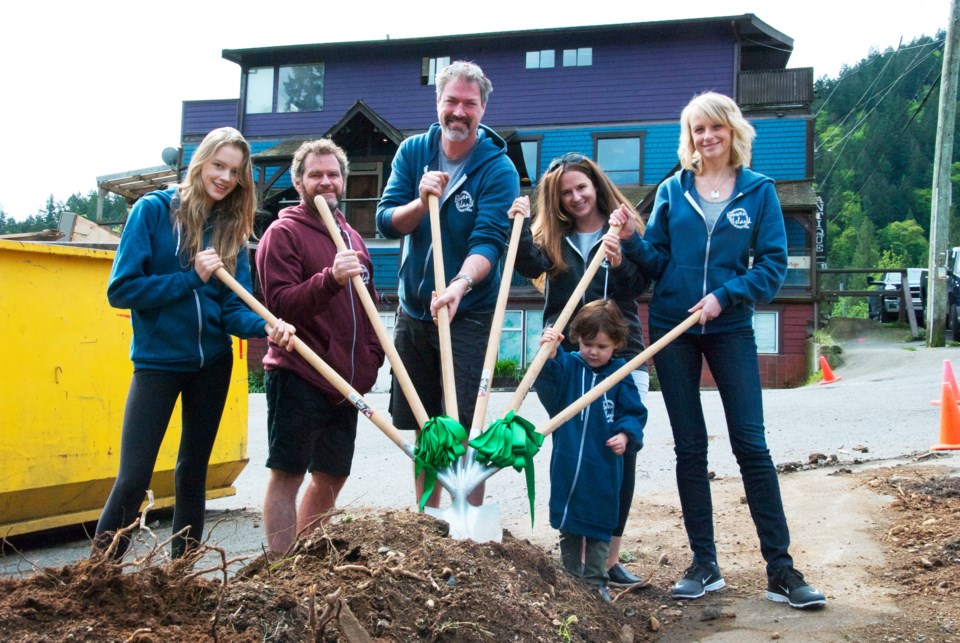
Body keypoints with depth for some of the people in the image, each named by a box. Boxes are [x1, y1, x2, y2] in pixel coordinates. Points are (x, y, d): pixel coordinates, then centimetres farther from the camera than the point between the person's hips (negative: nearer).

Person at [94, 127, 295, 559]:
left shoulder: (231, 228, 3)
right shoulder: (153, 210, -7)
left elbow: (233, 308, -5)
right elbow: (121, 289, -13)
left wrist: (265, 326, -25)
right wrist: (191, 278, -18)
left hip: (212, 364, 4)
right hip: (158, 361, -4)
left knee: (193, 469, 13)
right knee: (133, 478, -8)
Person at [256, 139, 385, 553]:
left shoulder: (352, 238, 18)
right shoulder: (283, 233, -4)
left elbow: (368, 305, 24)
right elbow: (280, 304, -15)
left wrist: (372, 356, 10)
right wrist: (330, 278, -30)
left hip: (346, 380, 8)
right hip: (298, 377, -7)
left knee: (332, 476, 14)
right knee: (287, 473, -3)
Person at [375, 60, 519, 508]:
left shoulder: (498, 168, -11)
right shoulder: (412, 152, 2)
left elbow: (488, 241, -21)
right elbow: (386, 223, -3)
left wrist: (461, 285, -39)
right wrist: (420, 202, -23)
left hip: (468, 315, -4)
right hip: (412, 310, 5)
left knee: (463, 427, -8)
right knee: (423, 426, 14)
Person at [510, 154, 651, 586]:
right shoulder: (551, 237, 9)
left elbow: (639, 287, -2)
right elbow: (530, 266, -11)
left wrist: (619, 264, -19)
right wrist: (520, 226, -23)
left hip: (621, 355, 0)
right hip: (566, 356, 1)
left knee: (621, 453, -1)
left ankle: (610, 557, 9)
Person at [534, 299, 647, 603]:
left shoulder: (620, 375, 0)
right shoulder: (567, 366, 0)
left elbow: (634, 413, 2)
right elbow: (549, 384, -20)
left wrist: (626, 434, -17)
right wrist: (549, 356, -38)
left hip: (603, 469, -1)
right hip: (567, 466, 1)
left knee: (598, 526, 8)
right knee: (567, 526, 12)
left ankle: (595, 584, 19)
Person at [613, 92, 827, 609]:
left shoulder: (759, 190, 3)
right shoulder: (673, 190, 7)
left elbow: (773, 264, -2)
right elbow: (656, 260, 6)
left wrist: (724, 296, -14)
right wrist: (632, 239, -12)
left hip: (730, 328, -1)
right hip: (672, 327, 2)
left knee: (751, 444, -4)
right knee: (689, 448, 5)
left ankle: (780, 570, 4)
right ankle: (704, 564, 15)